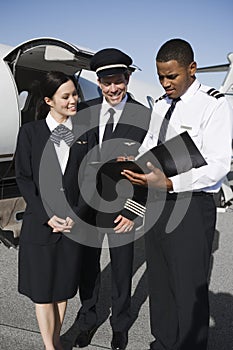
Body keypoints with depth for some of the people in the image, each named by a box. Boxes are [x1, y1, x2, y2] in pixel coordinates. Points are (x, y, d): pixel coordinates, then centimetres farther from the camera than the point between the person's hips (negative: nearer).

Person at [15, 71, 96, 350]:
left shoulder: (83, 134, 6)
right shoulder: (30, 132, -1)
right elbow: (23, 178, -4)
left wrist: (75, 215, -6)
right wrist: (48, 217, -11)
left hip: (73, 222, 2)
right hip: (39, 223, -2)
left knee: (63, 286, 13)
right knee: (43, 289, 7)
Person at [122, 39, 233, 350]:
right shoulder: (160, 106, 13)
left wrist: (169, 183, -30)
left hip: (191, 207, -7)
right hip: (156, 203, 7)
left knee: (190, 289, 4)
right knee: (159, 283, 18)